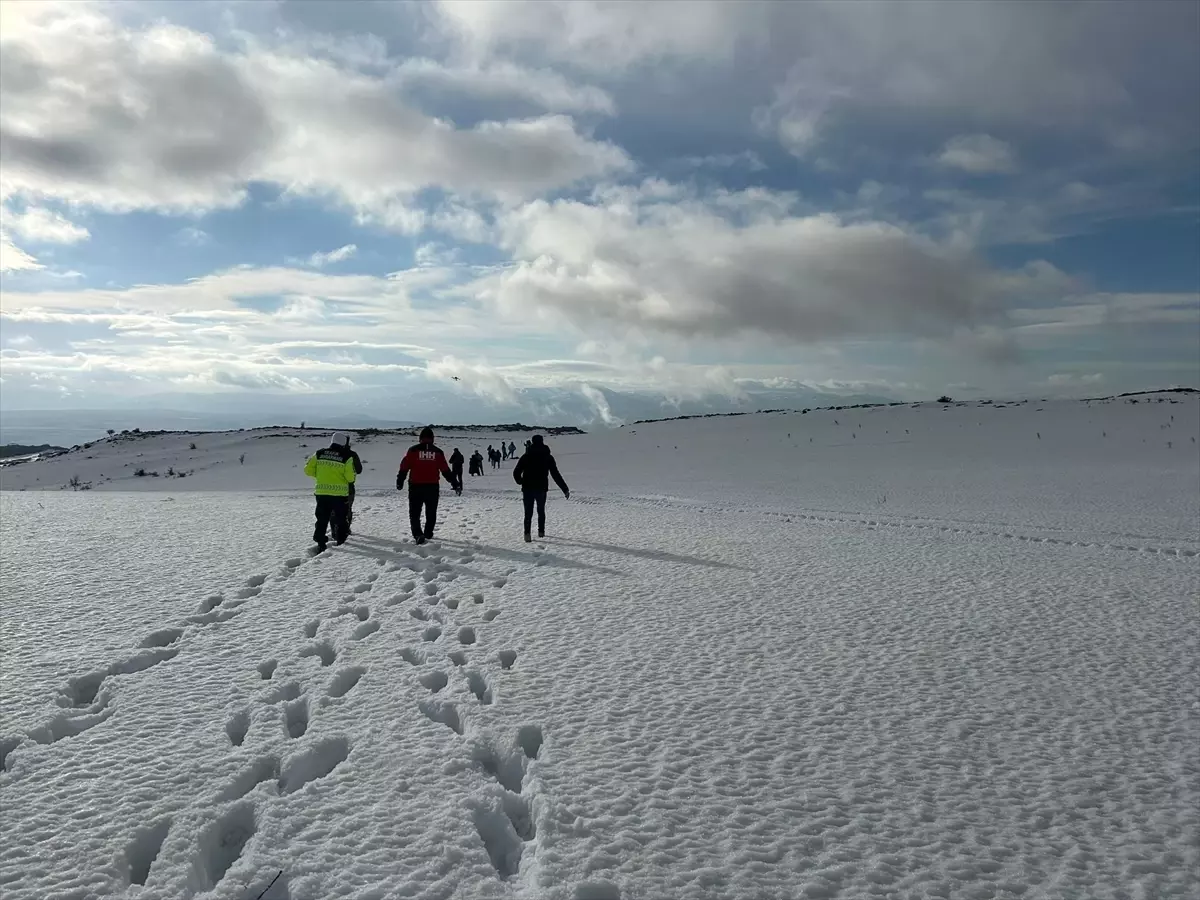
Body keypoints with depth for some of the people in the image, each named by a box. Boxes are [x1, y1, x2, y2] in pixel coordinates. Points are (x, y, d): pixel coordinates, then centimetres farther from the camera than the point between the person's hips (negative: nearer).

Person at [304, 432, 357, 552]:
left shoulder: (319, 454, 2)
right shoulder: (347, 457, -9)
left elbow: (308, 470, 2)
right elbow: (350, 477, -11)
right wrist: (352, 476, 11)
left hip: (321, 492, 3)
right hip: (340, 494, -3)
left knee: (322, 519, 11)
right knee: (340, 519, 13)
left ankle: (320, 544, 8)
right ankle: (340, 541, 17)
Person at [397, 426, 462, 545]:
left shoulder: (413, 450, -2)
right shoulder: (438, 452, 3)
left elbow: (404, 467, -2)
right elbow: (446, 470, 4)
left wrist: (400, 482, 10)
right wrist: (455, 484, 10)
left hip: (415, 487, -2)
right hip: (432, 487, 2)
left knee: (414, 513, 3)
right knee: (431, 513, 17)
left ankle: (418, 534, -14)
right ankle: (428, 534, 24)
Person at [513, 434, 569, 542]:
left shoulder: (526, 456, -1)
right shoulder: (548, 457, 0)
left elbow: (516, 473, -4)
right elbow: (556, 475, -3)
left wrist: (521, 482, 17)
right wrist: (565, 489, -1)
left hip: (527, 488, -1)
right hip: (542, 488, 1)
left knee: (528, 512, 3)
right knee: (541, 511, 19)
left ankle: (527, 534, -9)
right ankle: (541, 531, 23)